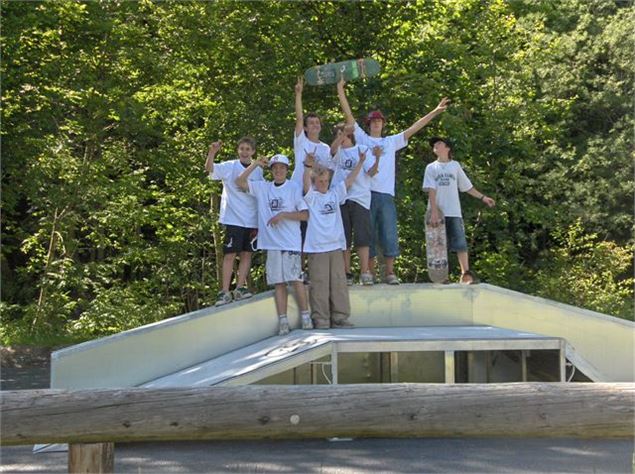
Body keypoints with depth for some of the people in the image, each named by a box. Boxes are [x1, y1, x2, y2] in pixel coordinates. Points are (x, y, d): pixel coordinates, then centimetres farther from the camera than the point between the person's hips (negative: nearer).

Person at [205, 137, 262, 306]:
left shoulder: (258, 171, 9)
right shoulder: (229, 167, -2)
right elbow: (209, 169, -18)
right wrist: (212, 152, -37)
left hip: (252, 221, 4)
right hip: (233, 219, -4)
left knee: (247, 254, 6)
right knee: (230, 254, -4)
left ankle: (240, 288, 14)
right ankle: (225, 291, -3)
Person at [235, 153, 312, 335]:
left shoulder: (295, 188, 3)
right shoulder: (262, 188, 11)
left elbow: (305, 214, -2)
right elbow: (240, 181, 6)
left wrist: (283, 215, -12)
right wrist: (255, 164, 4)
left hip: (291, 242, -3)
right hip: (271, 242, 3)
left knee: (295, 279, -5)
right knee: (278, 282, 2)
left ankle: (305, 315, 5)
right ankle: (283, 321, 4)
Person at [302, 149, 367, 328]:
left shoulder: (335, 194, 14)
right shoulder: (311, 197, 0)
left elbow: (349, 179, 11)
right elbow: (306, 183, -18)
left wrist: (360, 162, 2)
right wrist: (308, 166, -34)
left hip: (335, 246, 5)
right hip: (316, 248, -5)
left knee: (339, 283, 6)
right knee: (319, 285, -3)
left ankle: (340, 317, 12)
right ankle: (321, 319, 2)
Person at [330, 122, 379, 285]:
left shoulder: (362, 150, 8)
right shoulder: (337, 151, 12)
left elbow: (371, 172, -3)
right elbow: (332, 149, -13)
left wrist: (377, 159, -22)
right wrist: (343, 133, -27)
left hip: (360, 198, -2)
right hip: (341, 198, 2)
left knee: (362, 236, -6)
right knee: (344, 237, 3)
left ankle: (365, 272, -4)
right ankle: (346, 273, 8)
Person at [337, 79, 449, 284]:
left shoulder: (392, 142, 19)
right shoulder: (362, 139, 12)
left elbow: (414, 128, 19)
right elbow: (348, 115, 8)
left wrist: (435, 112, 17)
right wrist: (341, 90, 5)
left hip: (386, 194, 2)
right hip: (366, 193, -2)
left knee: (389, 234, -2)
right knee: (368, 234, 0)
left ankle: (389, 271, 3)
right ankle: (369, 273, 5)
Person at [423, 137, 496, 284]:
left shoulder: (455, 165, 11)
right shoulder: (431, 167, 6)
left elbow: (467, 186, 17)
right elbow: (431, 190, -5)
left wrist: (483, 197, 12)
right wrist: (434, 211, -17)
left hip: (453, 212, 1)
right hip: (437, 213, -1)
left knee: (460, 243, -4)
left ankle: (466, 274, 0)